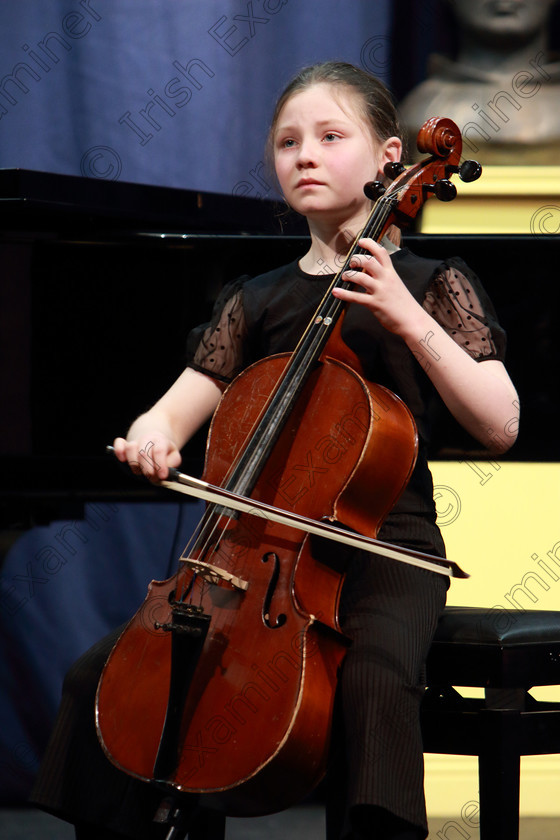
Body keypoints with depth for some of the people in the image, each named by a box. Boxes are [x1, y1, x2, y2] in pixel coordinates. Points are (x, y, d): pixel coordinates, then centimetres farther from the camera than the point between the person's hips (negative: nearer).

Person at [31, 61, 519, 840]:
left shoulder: (430, 283, 3)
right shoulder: (256, 300, 15)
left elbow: (499, 426, -9)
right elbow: (177, 409, 8)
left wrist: (405, 316, -18)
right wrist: (152, 434, -17)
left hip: (382, 545, -4)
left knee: (373, 680, -36)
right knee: (100, 677, -11)